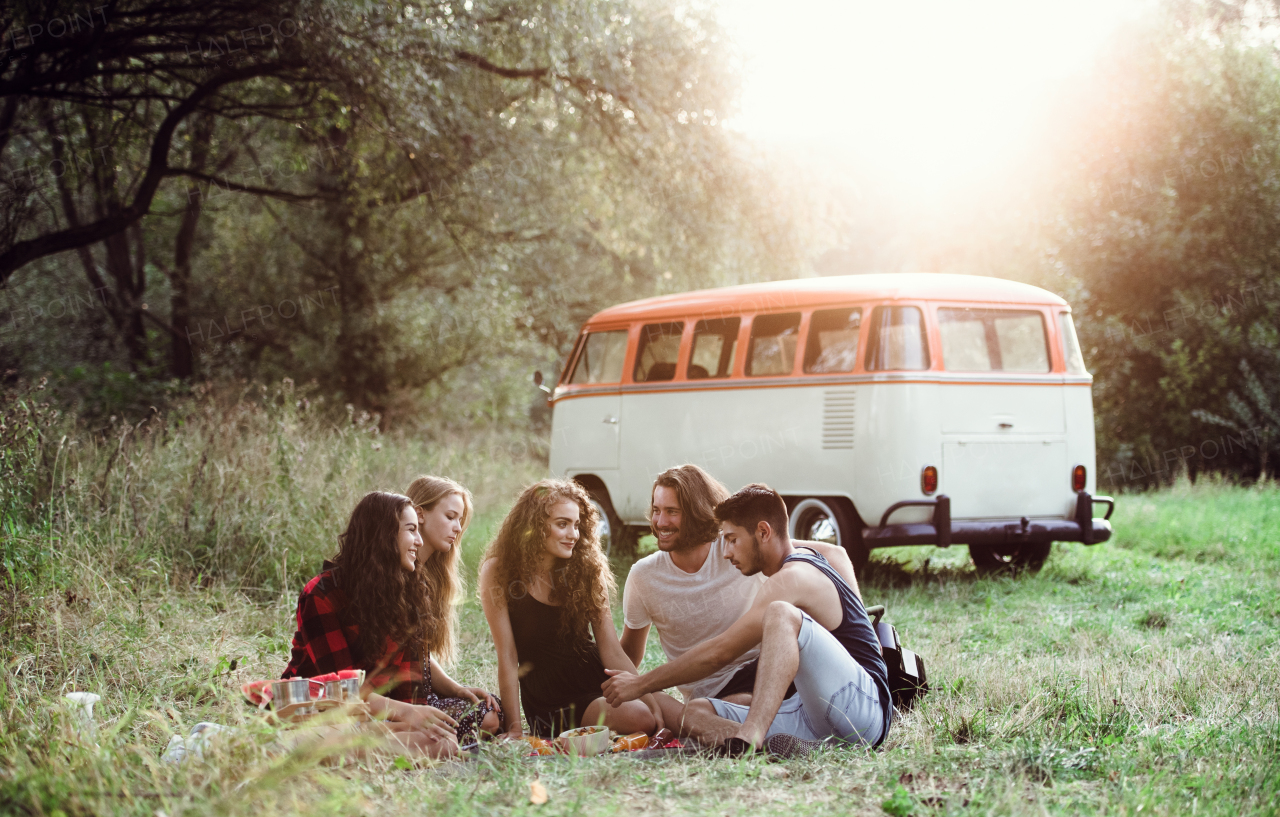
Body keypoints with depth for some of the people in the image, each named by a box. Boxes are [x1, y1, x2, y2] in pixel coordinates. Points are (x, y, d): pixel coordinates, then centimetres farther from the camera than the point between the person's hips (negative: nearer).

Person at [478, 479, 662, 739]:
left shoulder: (587, 570, 3)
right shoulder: (499, 572, -6)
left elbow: (611, 651, -2)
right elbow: (507, 656, -9)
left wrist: (648, 697, -16)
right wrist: (514, 726, -15)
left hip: (597, 682, 4)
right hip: (551, 701, -4)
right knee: (639, 719, -29)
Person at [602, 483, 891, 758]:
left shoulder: (789, 581, -11)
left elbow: (719, 652, -14)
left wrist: (641, 684, -8)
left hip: (863, 703, -10)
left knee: (782, 614, -33)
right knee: (695, 714, -4)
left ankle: (750, 737, -46)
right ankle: (787, 746, -30)